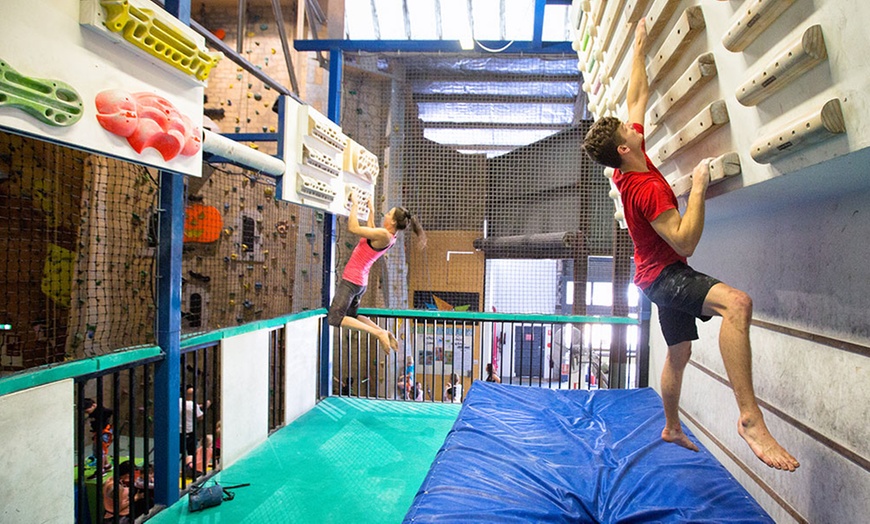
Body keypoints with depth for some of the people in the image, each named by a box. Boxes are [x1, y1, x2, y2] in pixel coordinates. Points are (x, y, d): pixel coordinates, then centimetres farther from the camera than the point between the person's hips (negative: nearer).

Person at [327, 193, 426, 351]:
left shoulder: (383, 234, -22)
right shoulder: (389, 236, 6)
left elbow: (353, 228, -22)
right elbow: (370, 231, 28)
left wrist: (355, 204, -11)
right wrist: (371, 211, 29)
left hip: (351, 280, -10)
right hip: (360, 282, 10)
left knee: (334, 318, -11)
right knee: (351, 315, 24)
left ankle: (378, 333, -14)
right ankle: (384, 333, 13)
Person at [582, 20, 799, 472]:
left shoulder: (627, 168, 2)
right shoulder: (648, 189, -24)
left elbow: (637, 98, 13)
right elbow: (685, 242, -26)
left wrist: (640, 48, 20)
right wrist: (698, 188, -22)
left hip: (663, 275, 10)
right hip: (665, 275, -10)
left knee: (679, 353, 19)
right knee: (736, 302, -35)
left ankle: (672, 428, 34)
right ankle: (750, 417, -39)